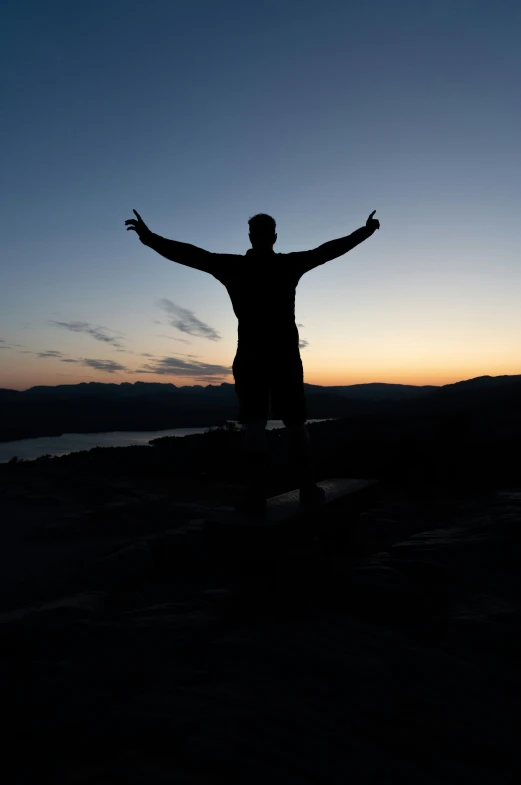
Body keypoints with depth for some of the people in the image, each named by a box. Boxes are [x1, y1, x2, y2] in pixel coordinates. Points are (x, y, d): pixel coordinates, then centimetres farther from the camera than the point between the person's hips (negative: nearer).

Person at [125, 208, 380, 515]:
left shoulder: (234, 267, 1)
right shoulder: (290, 264, 5)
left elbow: (194, 255, 0)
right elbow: (331, 248, 12)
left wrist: (151, 238, 5)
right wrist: (366, 230, 24)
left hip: (251, 357, -1)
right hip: (286, 355, 1)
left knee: (255, 425, -3)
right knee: (296, 424, 6)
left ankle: (257, 495, -8)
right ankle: (309, 489, 8)